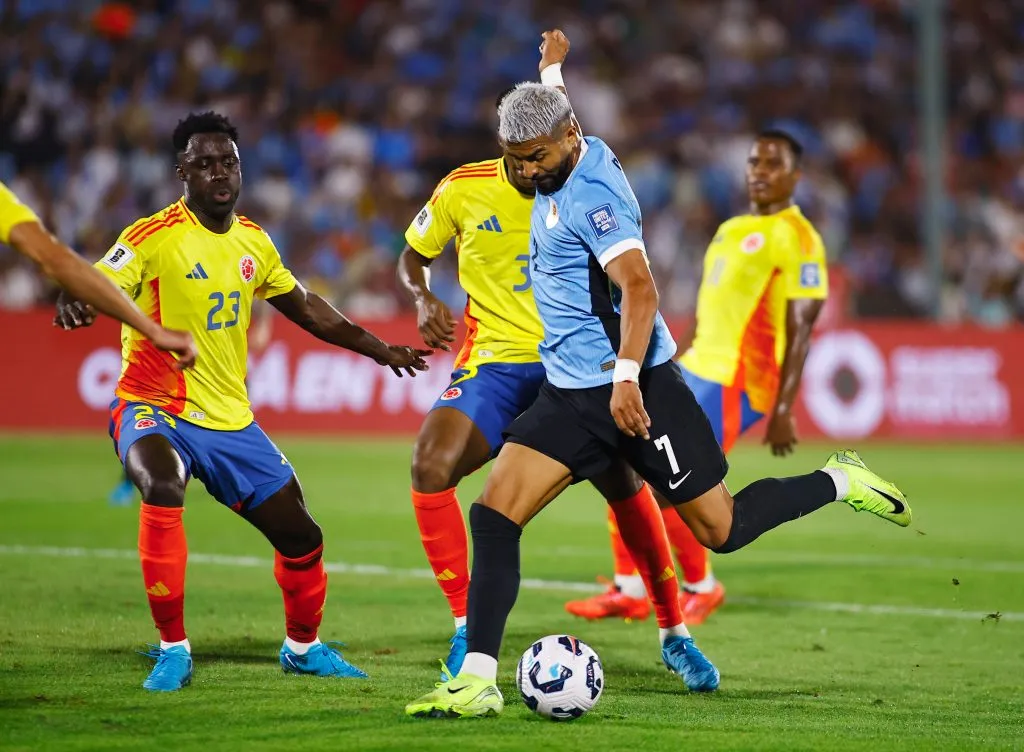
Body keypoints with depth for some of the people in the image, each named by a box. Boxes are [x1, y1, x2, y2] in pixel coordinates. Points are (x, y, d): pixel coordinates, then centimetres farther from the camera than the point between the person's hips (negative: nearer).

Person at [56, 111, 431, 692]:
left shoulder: (252, 241, 6)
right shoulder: (154, 237, -14)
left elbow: (303, 305, 21)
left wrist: (379, 349, 25)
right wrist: (73, 301, -52)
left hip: (231, 420, 6)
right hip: (155, 408, -6)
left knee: (302, 538, 7)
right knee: (163, 490, -37)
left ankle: (304, 647, 37)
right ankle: (173, 651, -23)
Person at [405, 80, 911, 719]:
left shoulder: (591, 195, -19)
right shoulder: (571, 167, 6)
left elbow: (640, 289, -29)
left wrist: (627, 377, -36)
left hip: (632, 388, -8)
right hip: (570, 392, 8)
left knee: (721, 530, 2)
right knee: (493, 514, -7)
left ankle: (840, 483, 25)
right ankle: (477, 682, -10)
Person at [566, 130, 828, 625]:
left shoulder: (797, 239, -9)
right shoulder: (732, 230, 18)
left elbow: (800, 330, -14)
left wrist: (783, 410, -20)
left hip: (735, 386, -9)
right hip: (696, 371, 9)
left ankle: (700, 587, 8)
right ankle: (629, 590, 12)